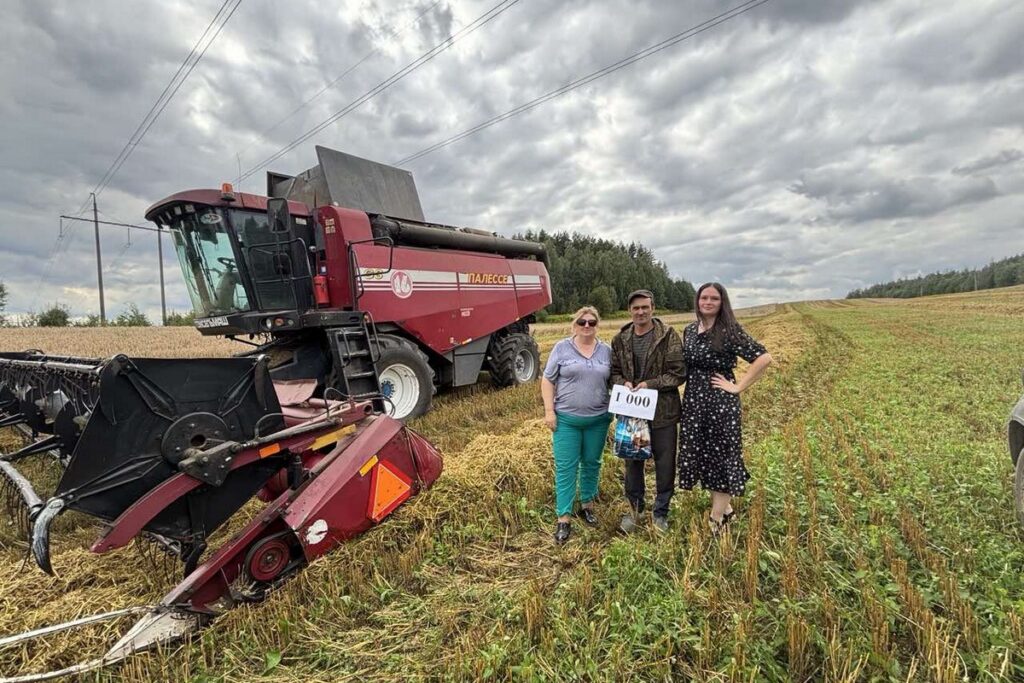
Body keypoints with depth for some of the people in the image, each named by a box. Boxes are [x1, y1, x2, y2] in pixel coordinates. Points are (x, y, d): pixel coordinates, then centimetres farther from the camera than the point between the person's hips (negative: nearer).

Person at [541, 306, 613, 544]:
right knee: (565, 468, 0)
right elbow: (548, 380, -2)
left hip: (598, 419, 3)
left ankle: (587, 504, 34)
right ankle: (563, 519, 9)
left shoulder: (606, 350, 5)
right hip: (566, 419, -2)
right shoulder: (562, 348, -3)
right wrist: (549, 411, -8)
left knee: (592, 463, 15)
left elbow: (613, 382, 12)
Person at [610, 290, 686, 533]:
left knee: (665, 464, 11)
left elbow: (678, 373, -10)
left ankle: (661, 511, 32)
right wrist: (623, 383, -11)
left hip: (663, 412, -3)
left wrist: (650, 384, -20)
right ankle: (634, 508, 35)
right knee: (632, 461, 15)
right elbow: (613, 372, 10)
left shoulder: (668, 336, -9)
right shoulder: (620, 339, 3)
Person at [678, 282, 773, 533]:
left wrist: (739, 387, -15)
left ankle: (716, 519, 18)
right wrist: (689, 393, 11)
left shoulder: (730, 331, -11)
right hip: (693, 401, 6)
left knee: (720, 456, 5)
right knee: (701, 455, 13)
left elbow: (764, 358, -17)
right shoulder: (689, 330, 7)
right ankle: (724, 507, 32)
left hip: (721, 403, -6)